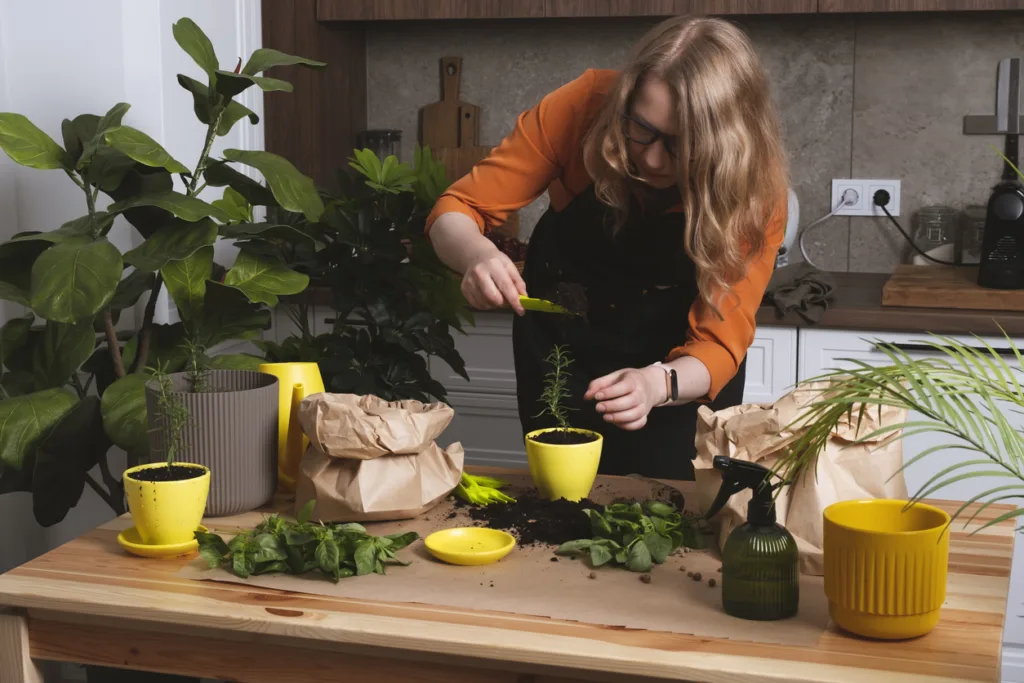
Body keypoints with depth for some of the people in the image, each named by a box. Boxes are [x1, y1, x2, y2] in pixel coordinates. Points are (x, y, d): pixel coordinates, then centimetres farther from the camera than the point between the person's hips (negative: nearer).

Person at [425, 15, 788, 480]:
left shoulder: (755, 190, -26)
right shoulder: (582, 107, -26)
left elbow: (718, 342, -27)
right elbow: (457, 212, -21)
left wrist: (658, 384, -48)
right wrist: (479, 256, -44)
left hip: (681, 368, -1)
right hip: (562, 337, 1)